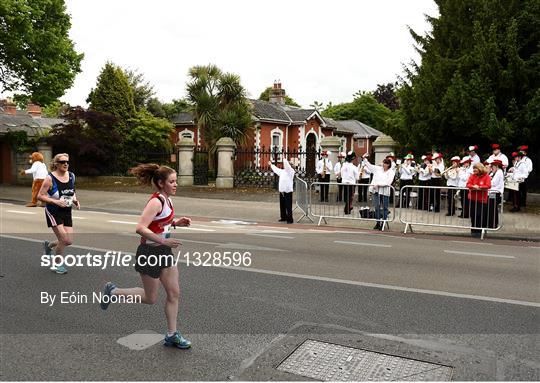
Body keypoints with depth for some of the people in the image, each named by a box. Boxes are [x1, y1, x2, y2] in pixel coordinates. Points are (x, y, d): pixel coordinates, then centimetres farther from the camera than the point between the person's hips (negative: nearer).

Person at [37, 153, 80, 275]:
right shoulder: (50, 178, -13)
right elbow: (40, 196, -13)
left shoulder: (71, 176, 3)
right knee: (64, 239, -9)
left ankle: (49, 245, 34)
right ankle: (57, 264, 15)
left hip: (67, 212, 6)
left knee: (69, 241, 2)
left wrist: (75, 200, 0)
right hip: (53, 212, -6)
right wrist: (55, 201, -24)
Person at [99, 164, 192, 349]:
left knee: (174, 293, 8)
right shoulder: (156, 202, -22)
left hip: (163, 252, 9)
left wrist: (177, 222, 4)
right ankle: (113, 291, 26)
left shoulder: (166, 200, 6)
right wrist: (163, 241, -29)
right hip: (150, 252, -9)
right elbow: (140, 228, -29)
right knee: (150, 298, 7)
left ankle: (172, 335, 18)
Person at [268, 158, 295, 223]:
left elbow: (287, 166, -25)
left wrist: (284, 159, -29)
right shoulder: (282, 171, 17)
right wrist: (271, 165, 46)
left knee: (288, 206, -7)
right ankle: (283, 217, 26)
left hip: (288, 192, -8)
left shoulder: (291, 171, -5)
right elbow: (276, 169, 34)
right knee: (282, 206, 14)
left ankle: (290, 219, -2)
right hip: (281, 191, 8)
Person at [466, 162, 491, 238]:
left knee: (481, 216, -4)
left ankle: (480, 231, 4)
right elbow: (468, 184, -2)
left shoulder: (486, 176, -4)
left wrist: (479, 187, -20)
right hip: (472, 198, 4)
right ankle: (473, 230, 16)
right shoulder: (472, 176, 7)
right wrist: (473, 187, -21)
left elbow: (488, 186, -15)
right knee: (473, 215, 7)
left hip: (482, 199, -3)